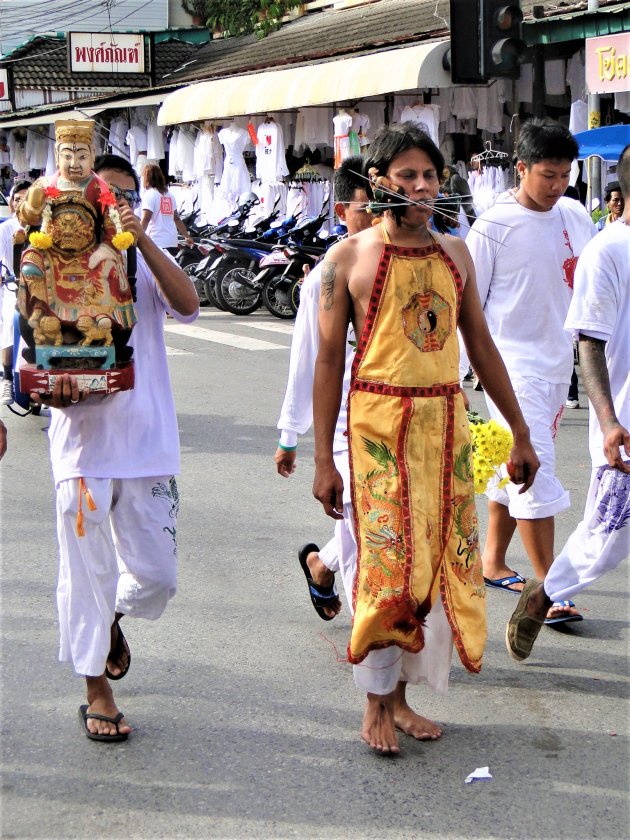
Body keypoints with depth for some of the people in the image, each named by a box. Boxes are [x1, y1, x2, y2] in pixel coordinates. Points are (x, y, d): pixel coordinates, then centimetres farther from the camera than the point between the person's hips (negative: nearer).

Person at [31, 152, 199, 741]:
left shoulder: (145, 264, 6)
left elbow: (187, 305, -14)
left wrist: (142, 239, -22)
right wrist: (54, 382, -17)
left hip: (146, 443, 2)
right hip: (83, 443, -2)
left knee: (156, 572, 5)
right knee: (87, 572, 3)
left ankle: (112, 618, 38)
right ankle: (97, 692, 18)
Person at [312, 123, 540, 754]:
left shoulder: (454, 253, 10)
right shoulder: (350, 258, -3)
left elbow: (480, 346, 15)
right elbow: (329, 359, -2)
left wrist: (520, 433, 14)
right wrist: (323, 460, -5)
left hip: (446, 421, 5)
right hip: (379, 420, -4)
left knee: (441, 559, 6)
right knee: (388, 562, -4)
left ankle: (402, 691, 21)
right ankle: (375, 706, 10)